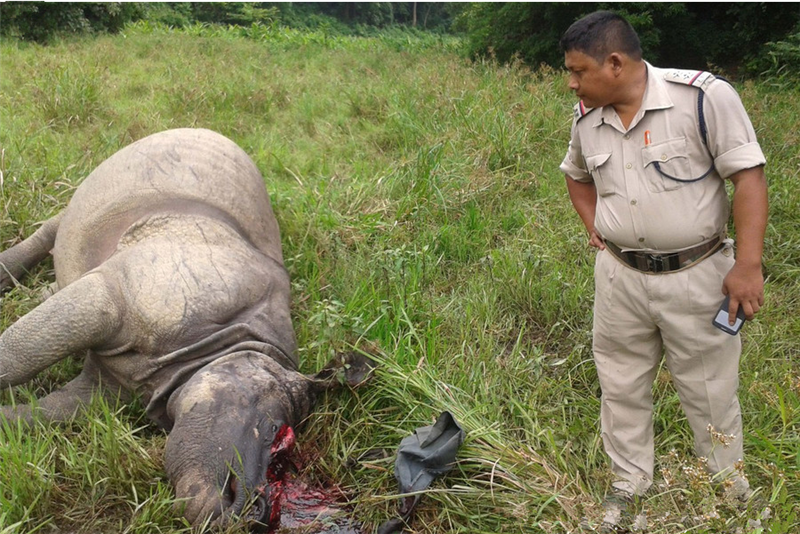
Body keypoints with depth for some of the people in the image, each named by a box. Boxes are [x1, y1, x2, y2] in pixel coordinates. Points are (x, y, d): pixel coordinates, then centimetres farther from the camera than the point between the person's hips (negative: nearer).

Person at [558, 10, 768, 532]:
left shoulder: (704, 96, -18)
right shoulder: (586, 118, 1)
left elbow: (748, 175, -16)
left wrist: (748, 264, -20)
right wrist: (594, 227, 7)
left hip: (696, 275, -4)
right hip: (619, 276, 5)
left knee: (710, 391, 12)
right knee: (622, 388, 16)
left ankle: (729, 487, 37)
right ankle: (630, 483, 37)